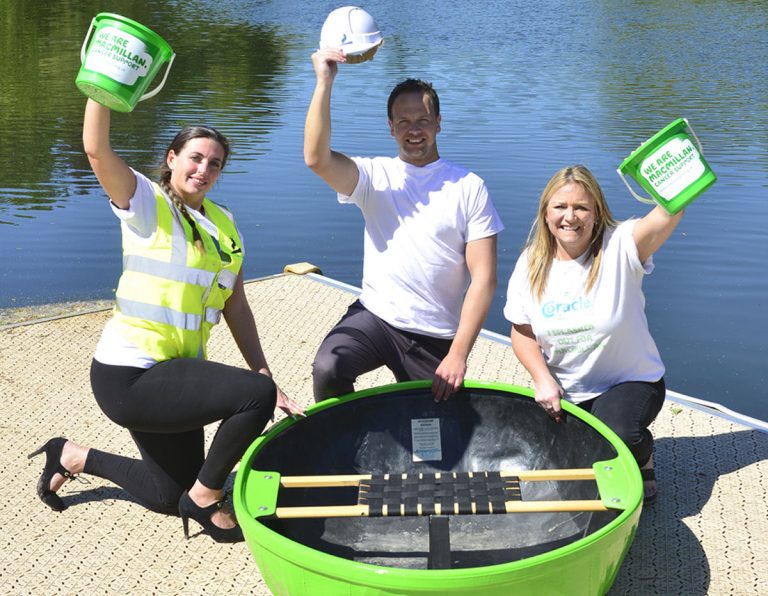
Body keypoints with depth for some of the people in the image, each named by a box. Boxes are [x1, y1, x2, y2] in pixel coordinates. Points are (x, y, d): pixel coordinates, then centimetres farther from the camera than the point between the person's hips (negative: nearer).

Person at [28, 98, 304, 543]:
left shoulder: (223, 223, 9)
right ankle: (206, 497, -3)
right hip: (129, 377, -8)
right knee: (255, 395, -24)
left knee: (172, 497, 18)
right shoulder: (146, 203, -9)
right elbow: (96, 148, -27)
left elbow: (236, 308, 8)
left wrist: (266, 377, 2)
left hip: (174, 374, 8)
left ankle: (73, 457, 35)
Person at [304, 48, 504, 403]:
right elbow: (317, 158, -20)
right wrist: (324, 82, -23)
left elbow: (484, 279, -6)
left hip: (437, 337, 1)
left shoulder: (469, 188, -1)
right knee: (327, 370, -27)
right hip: (375, 316, 0)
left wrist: (458, 354, -13)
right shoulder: (375, 175, 2)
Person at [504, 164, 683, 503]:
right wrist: (543, 380, -13)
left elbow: (668, 214, -36)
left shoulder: (620, 247, -17)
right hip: (562, 391, 4)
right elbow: (522, 333, 3)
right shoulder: (531, 264, -5)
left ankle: (643, 457, 7)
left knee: (617, 439, -32)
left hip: (631, 382, -4)